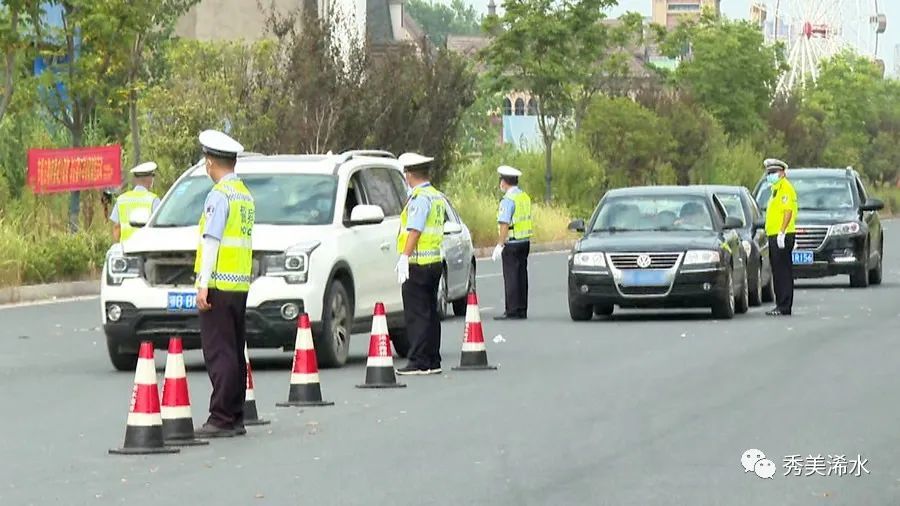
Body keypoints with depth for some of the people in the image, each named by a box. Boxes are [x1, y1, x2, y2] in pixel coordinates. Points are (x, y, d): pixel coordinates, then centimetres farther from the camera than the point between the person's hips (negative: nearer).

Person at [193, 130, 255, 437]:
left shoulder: (219, 195, -11)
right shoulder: (245, 194, 16)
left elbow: (211, 241, -15)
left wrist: (203, 285, -17)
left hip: (219, 285, -9)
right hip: (241, 284, 9)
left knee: (219, 353, -8)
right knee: (234, 353, 12)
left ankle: (222, 420, -10)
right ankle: (235, 419, 14)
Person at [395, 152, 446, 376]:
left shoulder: (420, 198, -14)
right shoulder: (438, 197, 15)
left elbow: (414, 231, -21)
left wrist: (404, 257, -24)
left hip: (418, 264, -10)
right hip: (435, 261, 10)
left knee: (417, 314, -8)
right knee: (430, 313, 13)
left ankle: (419, 362, -9)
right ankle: (433, 361, 16)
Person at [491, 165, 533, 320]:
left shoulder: (508, 200, -15)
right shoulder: (525, 197, 12)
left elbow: (505, 224, -20)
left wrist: (500, 245, -18)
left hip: (512, 243, -8)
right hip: (525, 241, 8)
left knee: (511, 277, -5)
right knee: (521, 275, 12)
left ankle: (512, 311, -5)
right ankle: (522, 310, 15)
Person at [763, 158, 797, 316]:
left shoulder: (785, 187, -10)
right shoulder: (775, 188, 21)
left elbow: (788, 211, -19)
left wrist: (782, 232, -25)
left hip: (782, 236, -10)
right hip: (774, 235, 10)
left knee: (783, 271, -10)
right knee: (778, 272, 11)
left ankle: (784, 307, -11)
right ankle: (781, 305, 14)